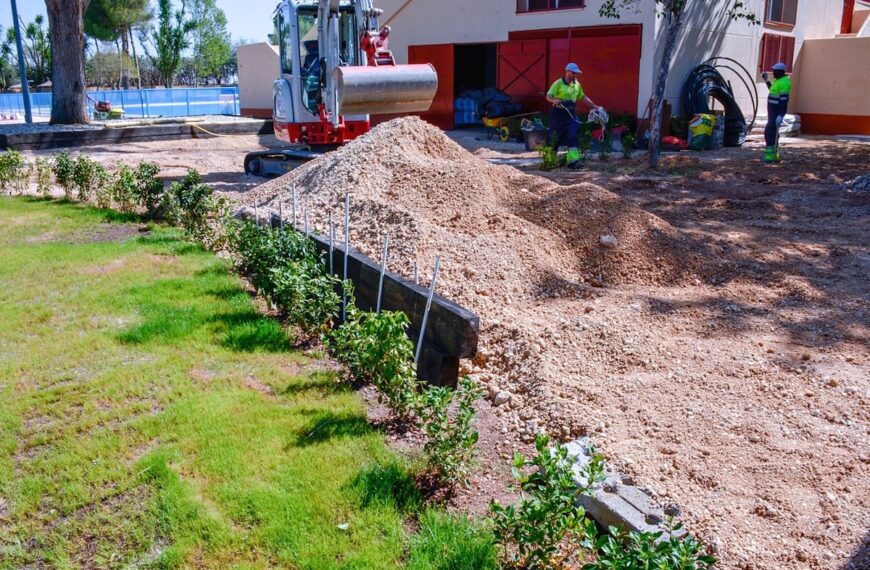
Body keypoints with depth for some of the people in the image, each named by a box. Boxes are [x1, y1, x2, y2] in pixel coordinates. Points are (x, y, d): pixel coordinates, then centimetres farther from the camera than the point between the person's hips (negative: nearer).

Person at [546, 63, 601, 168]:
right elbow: (548, 96, -12)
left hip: (571, 114, 5)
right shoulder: (558, 83, -6)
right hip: (558, 114, -5)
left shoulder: (577, 84, 12)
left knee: (573, 136, -8)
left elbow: (583, 97, 24)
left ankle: (573, 160, -11)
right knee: (555, 138, 2)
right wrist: (554, 100, -34)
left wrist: (594, 106, 21)